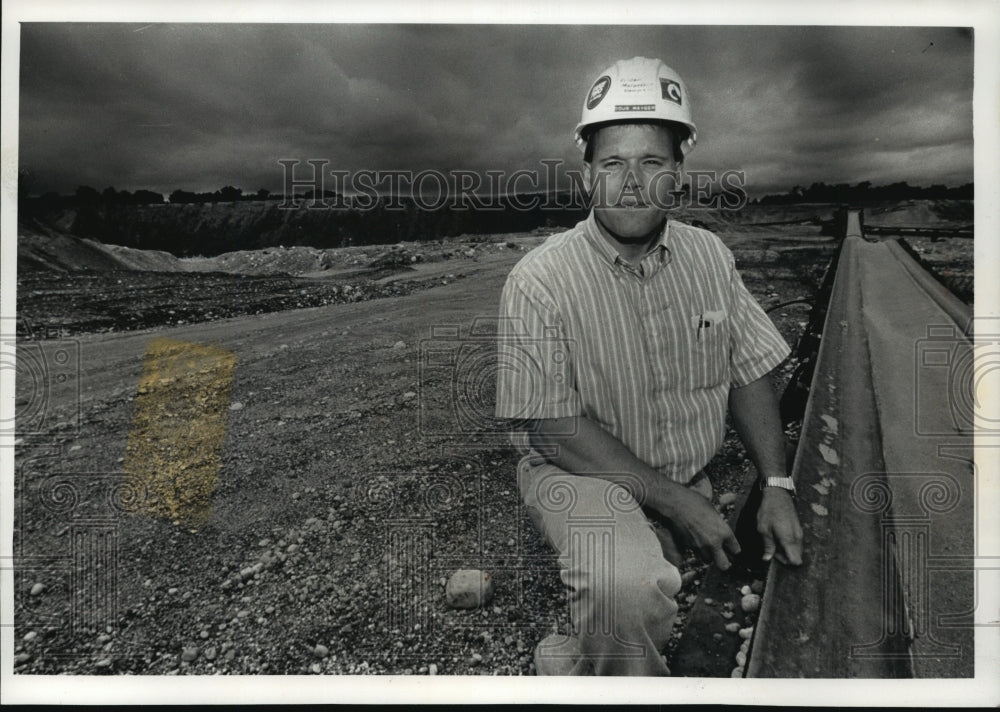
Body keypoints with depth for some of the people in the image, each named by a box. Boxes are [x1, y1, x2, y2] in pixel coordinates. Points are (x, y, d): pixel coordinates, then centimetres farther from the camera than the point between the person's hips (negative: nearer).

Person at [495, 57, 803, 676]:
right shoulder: (540, 280, -18)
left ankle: (569, 663, 35)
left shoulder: (710, 256, 1)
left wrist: (778, 487, -5)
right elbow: (556, 427, -20)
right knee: (629, 588, -34)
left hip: (687, 486, 7)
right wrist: (675, 500, -21)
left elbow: (750, 374, 6)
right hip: (582, 476, -6)